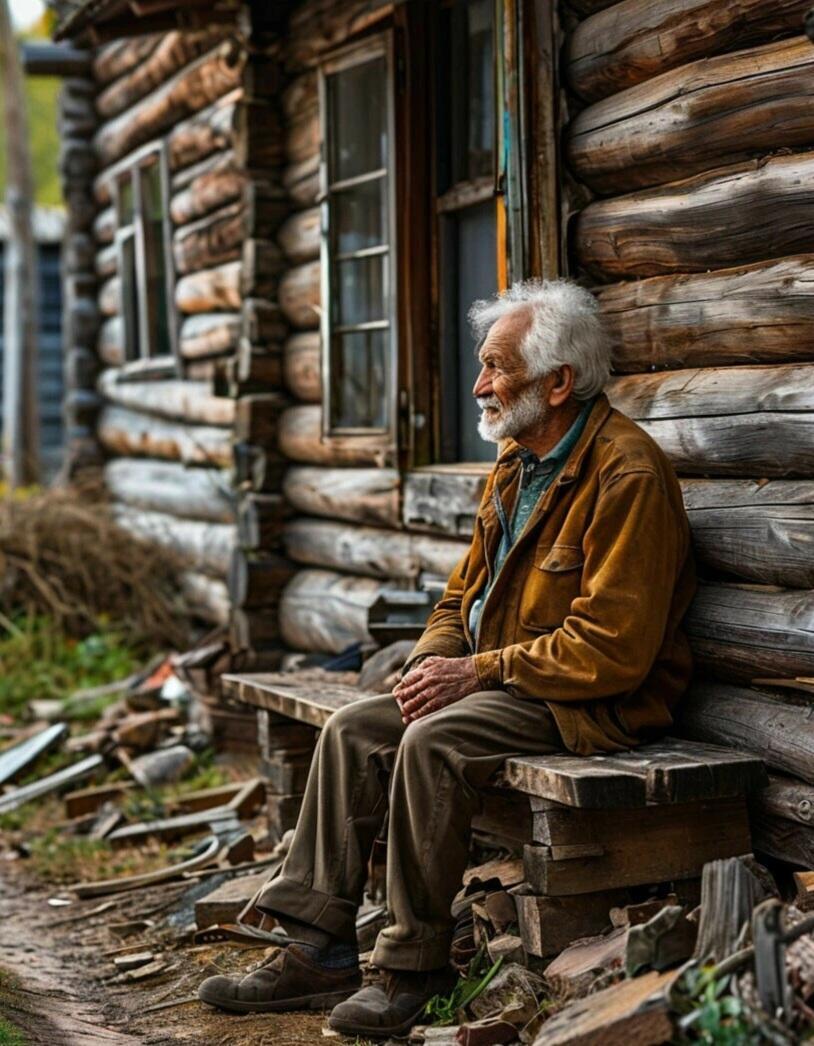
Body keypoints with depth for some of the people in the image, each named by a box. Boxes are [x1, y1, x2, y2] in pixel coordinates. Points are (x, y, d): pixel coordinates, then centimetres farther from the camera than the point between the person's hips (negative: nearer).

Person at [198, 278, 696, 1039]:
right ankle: (317, 953, -2)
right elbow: (465, 592, 18)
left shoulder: (625, 474, -18)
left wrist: (477, 671, -20)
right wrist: (432, 660, -3)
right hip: (502, 682, 9)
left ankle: (414, 969, -15)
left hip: (594, 702, -9)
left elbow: (611, 648, -23)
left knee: (432, 742, -29)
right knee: (352, 731, -4)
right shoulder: (516, 462, 11)